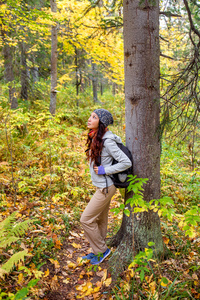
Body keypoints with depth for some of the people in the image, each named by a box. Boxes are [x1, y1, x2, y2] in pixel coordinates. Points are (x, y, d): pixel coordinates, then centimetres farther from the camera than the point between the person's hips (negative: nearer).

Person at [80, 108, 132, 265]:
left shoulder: (107, 141, -22)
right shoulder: (95, 138, 4)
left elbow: (126, 163, -21)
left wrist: (104, 170, -19)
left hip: (105, 187, -9)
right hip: (100, 186, 9)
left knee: (87, 220, -1)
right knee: (100, 220, 19)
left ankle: (101, 250, 16)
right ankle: (98, 250, 34)